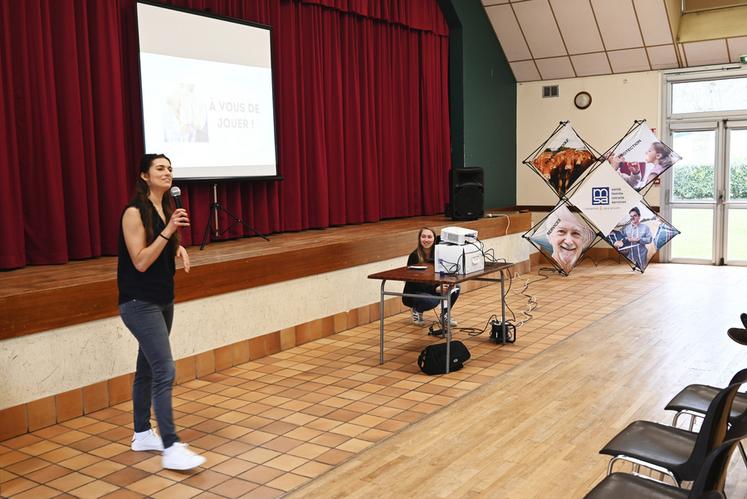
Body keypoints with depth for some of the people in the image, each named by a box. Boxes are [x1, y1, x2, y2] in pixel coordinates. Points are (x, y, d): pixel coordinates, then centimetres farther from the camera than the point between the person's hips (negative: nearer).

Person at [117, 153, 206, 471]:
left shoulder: (166, 208, 9)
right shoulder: (134, 212, -15)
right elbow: (140, 262, -19)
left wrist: (178, 249, 2)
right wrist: (167, 231, -26)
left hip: (163, 299, 9)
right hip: (139, 302, -8)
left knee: (147, 368, 16)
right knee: (164, 371, -13)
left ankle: (142, 434, 28)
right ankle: (171, 448, -10)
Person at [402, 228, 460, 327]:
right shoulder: (414, 256, -20)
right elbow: (414, 283, -23)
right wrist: (436, 289, -34)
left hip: (431, 288, 6)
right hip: (412, 293, -5)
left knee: (455, 288, -15)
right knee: (433, 300, -35)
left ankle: (444, 316, 3)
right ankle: (416, 310, -1)